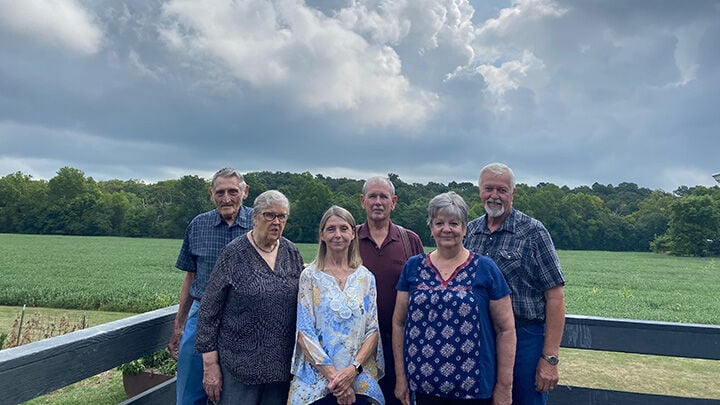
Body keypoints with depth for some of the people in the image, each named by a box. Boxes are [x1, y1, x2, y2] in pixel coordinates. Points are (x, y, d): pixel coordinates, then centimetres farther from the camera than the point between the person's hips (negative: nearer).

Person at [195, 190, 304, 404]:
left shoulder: (292, 253, 3)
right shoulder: (233, 254, -9)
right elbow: (208, 310, -7)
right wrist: (210, 364, -8)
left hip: (282, 365, 4)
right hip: (239, 364, -4)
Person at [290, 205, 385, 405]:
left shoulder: (366, 277, 4)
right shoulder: (310, 276, -2)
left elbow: (373, 330, 2)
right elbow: (304, 333, -7)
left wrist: (353, 369, -12)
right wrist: (332, 375, -14)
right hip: (316, 382, -2)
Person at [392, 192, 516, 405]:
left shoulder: (485, 269, -3)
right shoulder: (413, 267, 3)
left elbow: (506, 330, -2)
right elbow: (399, 323, 6)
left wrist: (504, 387, -4)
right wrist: (401, 376, 4)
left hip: (473, 386, -2)